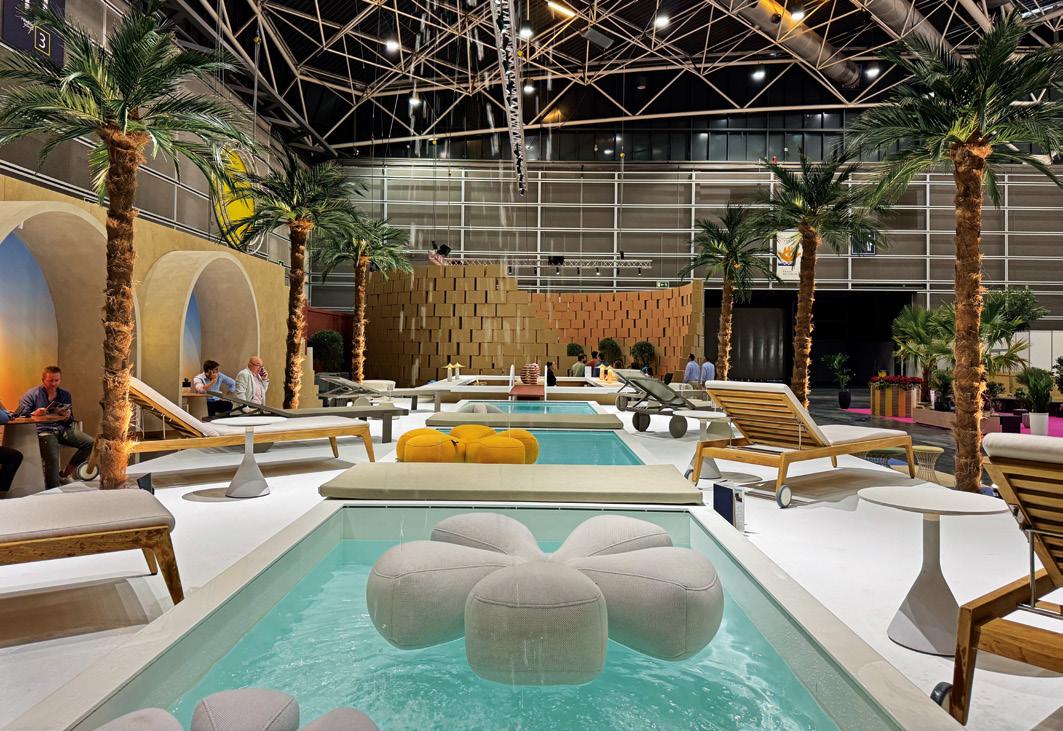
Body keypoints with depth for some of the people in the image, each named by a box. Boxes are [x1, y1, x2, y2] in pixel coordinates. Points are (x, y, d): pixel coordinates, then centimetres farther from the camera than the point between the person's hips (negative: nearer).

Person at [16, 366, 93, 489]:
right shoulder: (32, 394, 4)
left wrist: (67, 417, -9)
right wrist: (34, 414, -23)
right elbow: (19, 415, -4)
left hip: (63, 428, 5)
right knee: (52, 458, -29)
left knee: (89, 443, -16)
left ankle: (64, 475, 0)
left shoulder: (66, 395, 15)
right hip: (43, 430, -4)